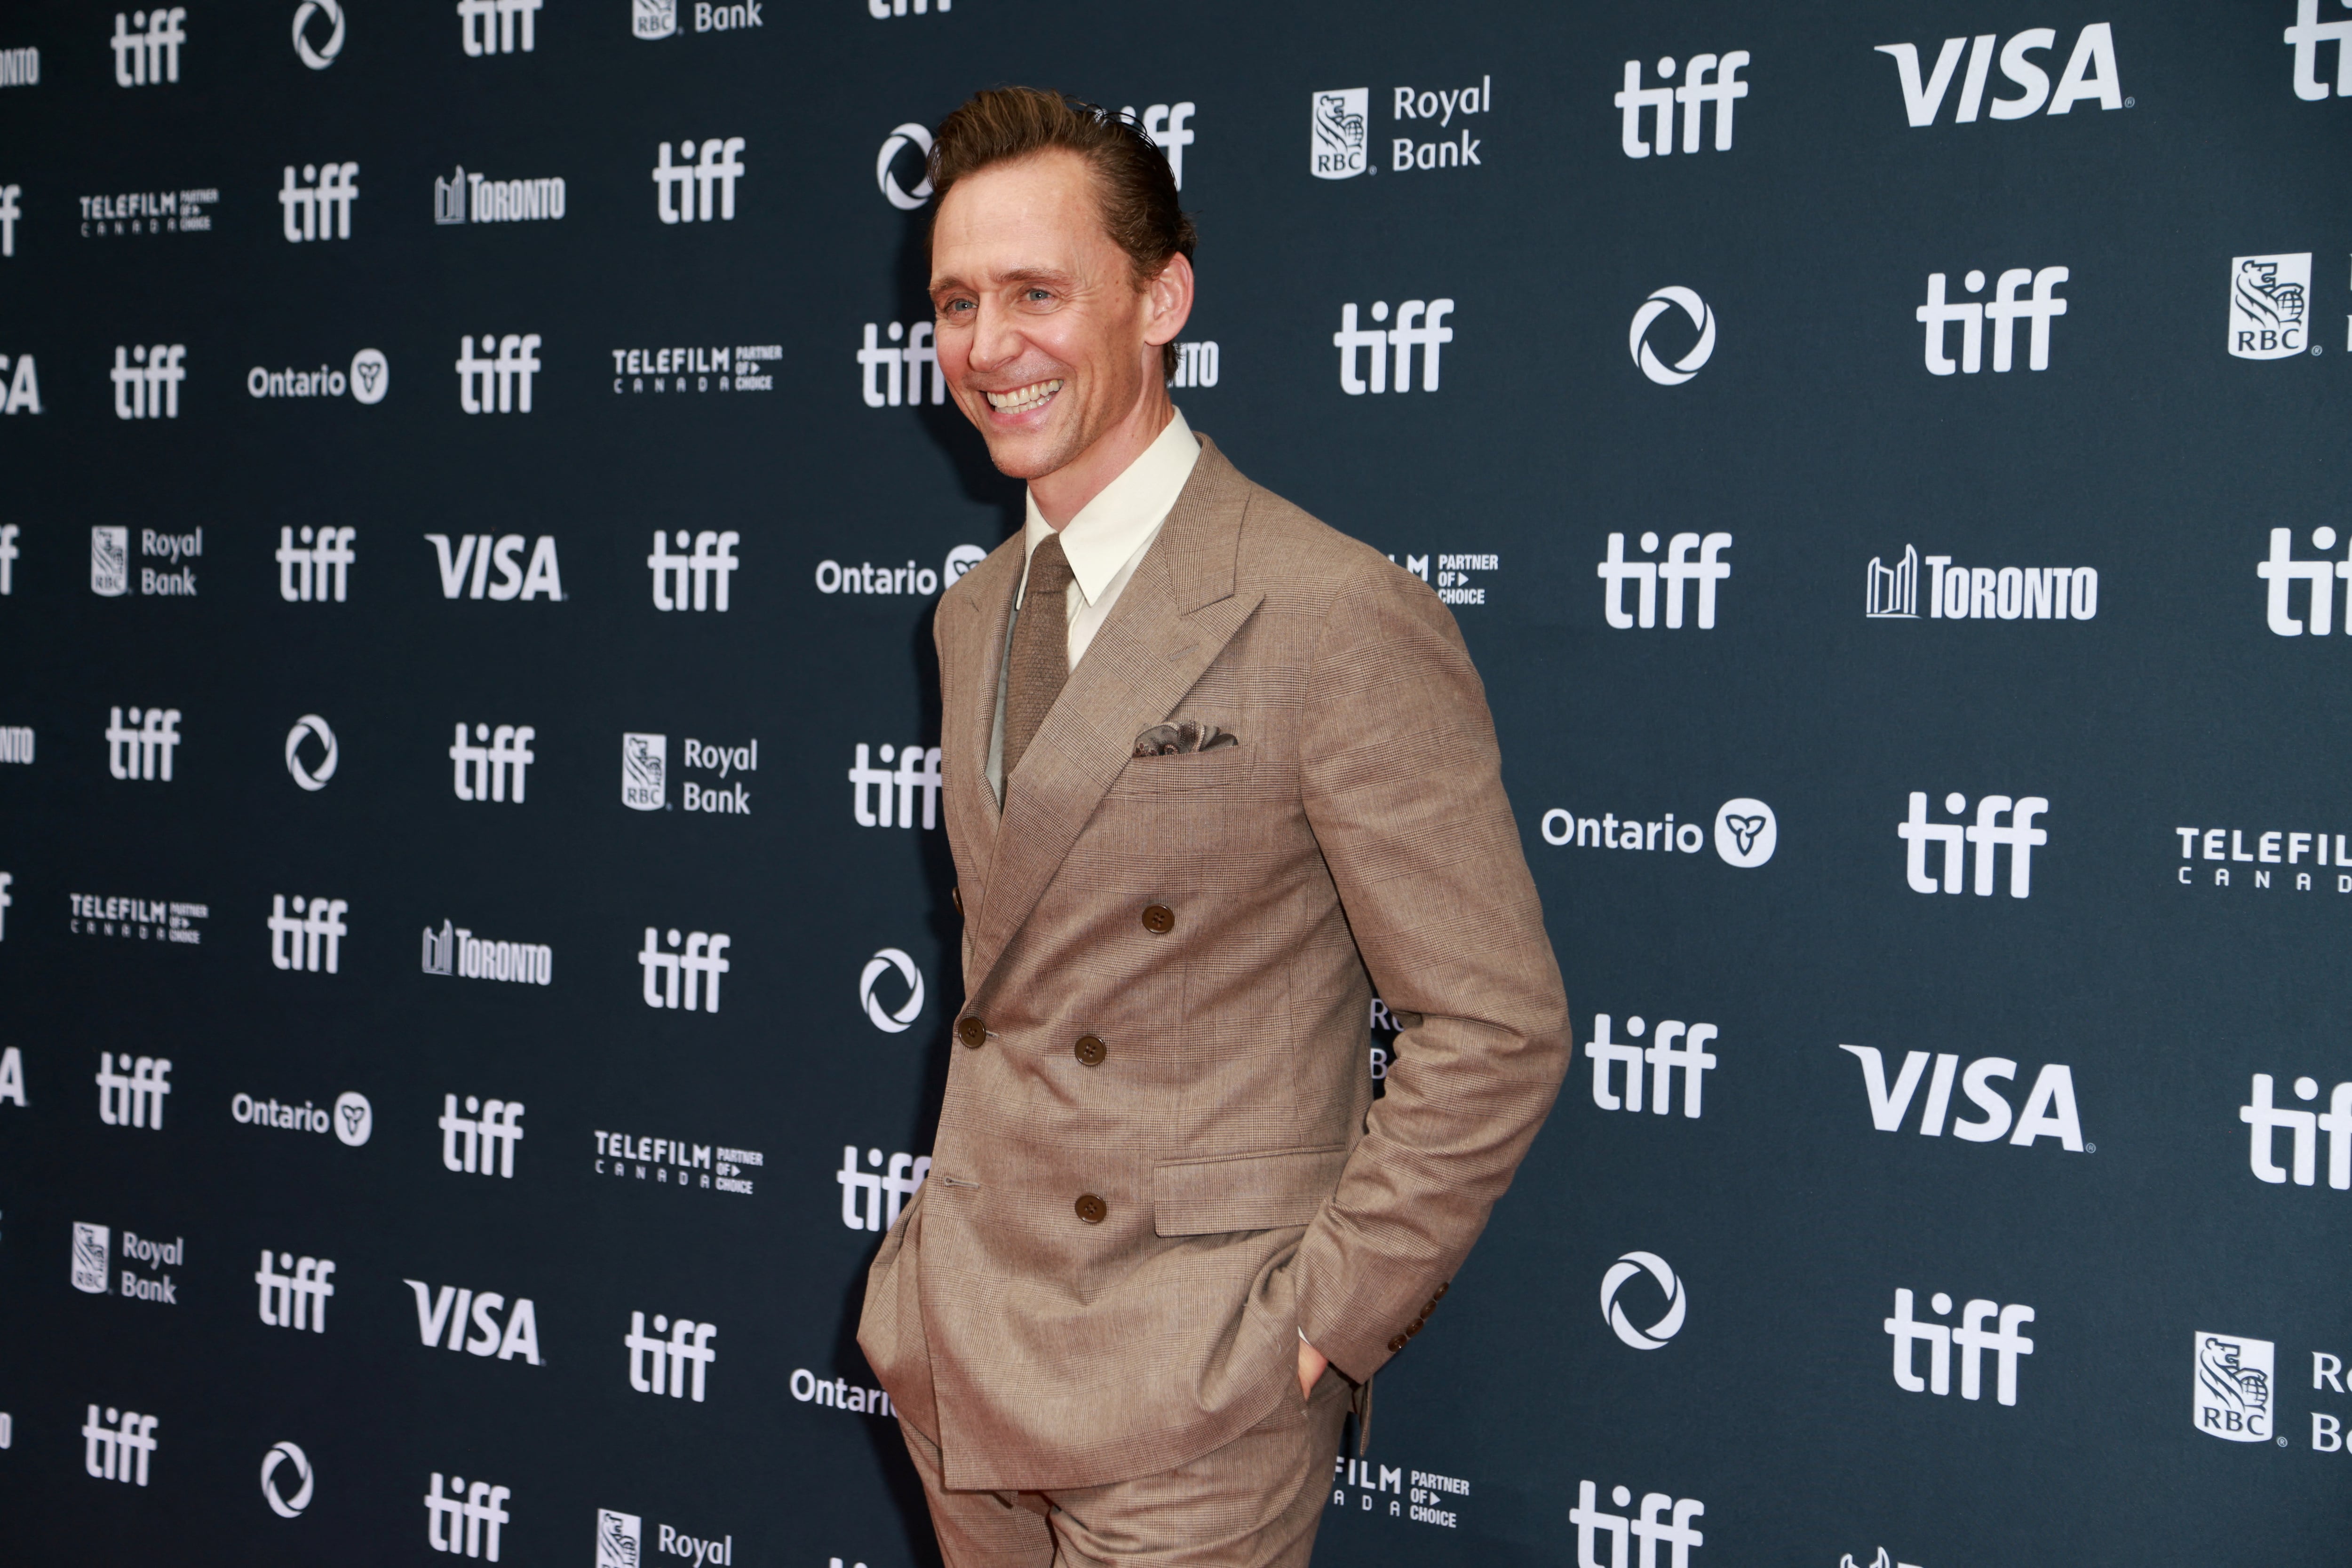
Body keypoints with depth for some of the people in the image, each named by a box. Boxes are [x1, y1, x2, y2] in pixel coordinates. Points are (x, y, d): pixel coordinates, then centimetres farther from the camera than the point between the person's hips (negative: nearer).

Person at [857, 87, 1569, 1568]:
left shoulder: (1342, 618, -15)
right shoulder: (976, 615, 9)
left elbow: (1497, 1026, -15)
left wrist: (1317, 1325, -14)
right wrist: (950, 1248, 11)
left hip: (1187, 1400, -6)